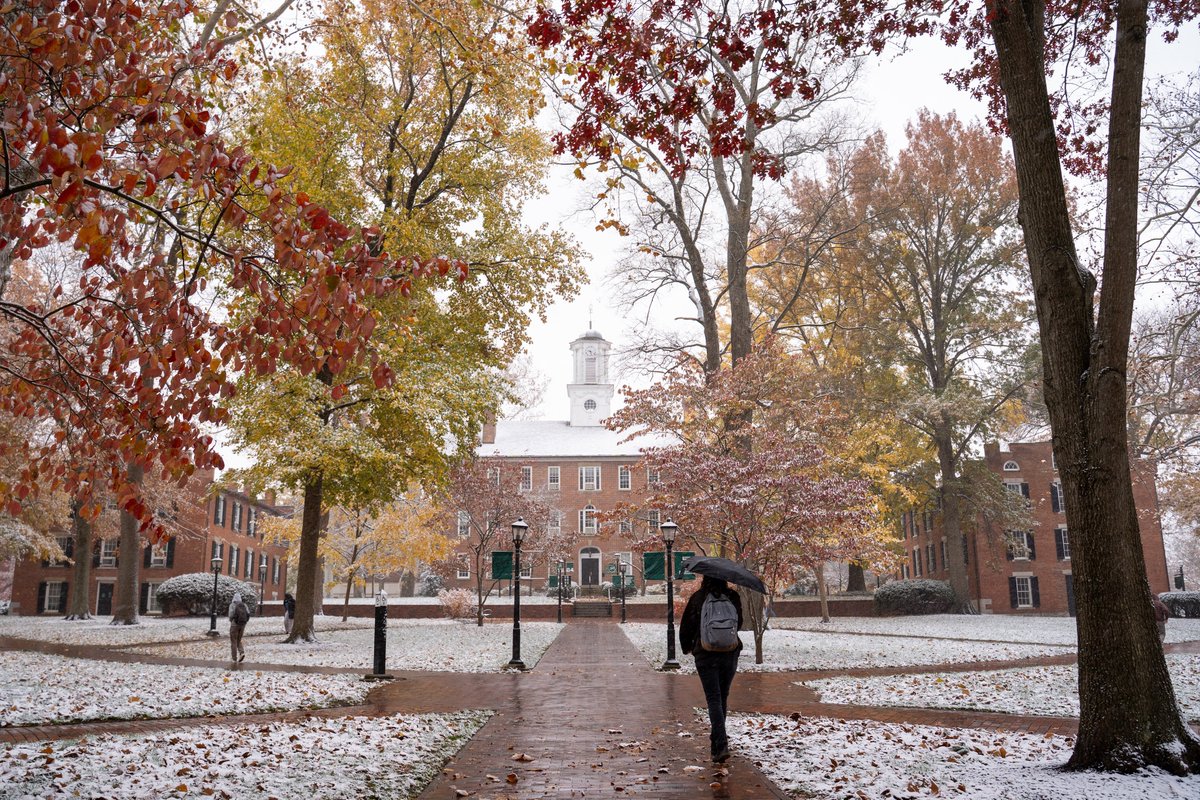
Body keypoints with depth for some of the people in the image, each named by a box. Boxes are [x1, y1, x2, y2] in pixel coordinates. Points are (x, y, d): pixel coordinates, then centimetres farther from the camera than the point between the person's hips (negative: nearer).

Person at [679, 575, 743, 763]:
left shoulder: (697, 598, -5)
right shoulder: (733, 597, -1)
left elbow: (686, 624, 1)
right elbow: (739, 623, 12)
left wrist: (686, 647, 18)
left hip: (705, 655, -2)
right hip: (730, 654, 3)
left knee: (714, 699, -4)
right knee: (723, 697, 18)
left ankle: (721, 745, -17)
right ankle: (717, 738, 31)